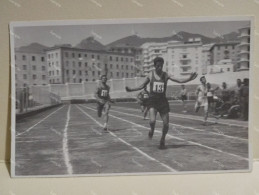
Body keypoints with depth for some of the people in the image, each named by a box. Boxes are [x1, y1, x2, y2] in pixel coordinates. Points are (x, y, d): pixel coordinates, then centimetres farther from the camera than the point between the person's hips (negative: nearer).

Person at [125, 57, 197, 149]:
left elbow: (179, 81, -7)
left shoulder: (166, 75, -1)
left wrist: (189, 79, -21)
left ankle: (162, 140, 27)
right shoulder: (150, 75, 0)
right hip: (153, 100, -1)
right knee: (152, 121, -22)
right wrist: (131, 89, 2)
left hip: (163, 100, 1)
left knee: (166, 123, 1)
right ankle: (152, 130, 15)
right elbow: (142, 86, 11)